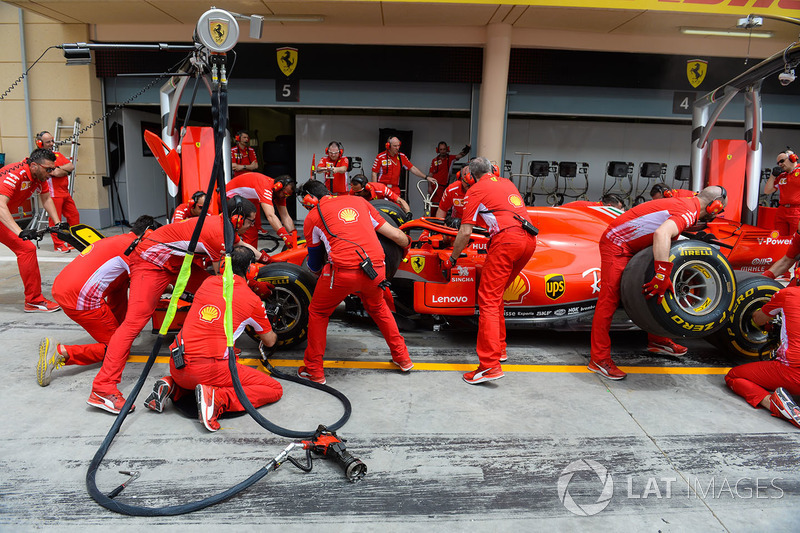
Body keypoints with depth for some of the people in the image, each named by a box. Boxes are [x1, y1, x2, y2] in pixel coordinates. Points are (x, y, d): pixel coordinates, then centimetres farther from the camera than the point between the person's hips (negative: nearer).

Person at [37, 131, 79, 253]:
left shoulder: (58, 154, 18)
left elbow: (71, 166, 5)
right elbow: (56, 173, -18)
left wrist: (60, 168, -8)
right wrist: (66, 171, -3)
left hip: (65, 192, 8)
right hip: (53, 193, -8)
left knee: (74, 215, 10)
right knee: (55, 220, -4)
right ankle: (59, 245, 3)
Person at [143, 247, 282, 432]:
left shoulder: (208, 282, 11)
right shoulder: (252, 300, 0)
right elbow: (269, 342, 16)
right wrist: (275, 335, 40)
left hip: (177, 368, 6)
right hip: (209, 371, -6)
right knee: (275, 390, 3)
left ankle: (171, 386, 11)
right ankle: (217, 398, -16)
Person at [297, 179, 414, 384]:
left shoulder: (313, 216, 14)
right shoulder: (359, 201, 22)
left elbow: (315, 266, 21)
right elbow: (394, 234, 23)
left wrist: (317, 272, 45)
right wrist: (408, 243, 44)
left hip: (342, 271, -4)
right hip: (376, 270, 4)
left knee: (318, 313, 22)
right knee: (378, 308, 33)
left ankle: (313, 370, 28)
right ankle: (402, 357, 38)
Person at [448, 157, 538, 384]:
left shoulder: (475, 190, 8)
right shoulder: (506, 182, 27)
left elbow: (465, 232, 4)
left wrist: (453, 258, 17)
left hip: (506, 239, -7)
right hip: (529, 239, 7)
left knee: (488, 299, -7)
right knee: (496, 295, 20)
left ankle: (490, 364, -15)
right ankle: (499, 347, 25)